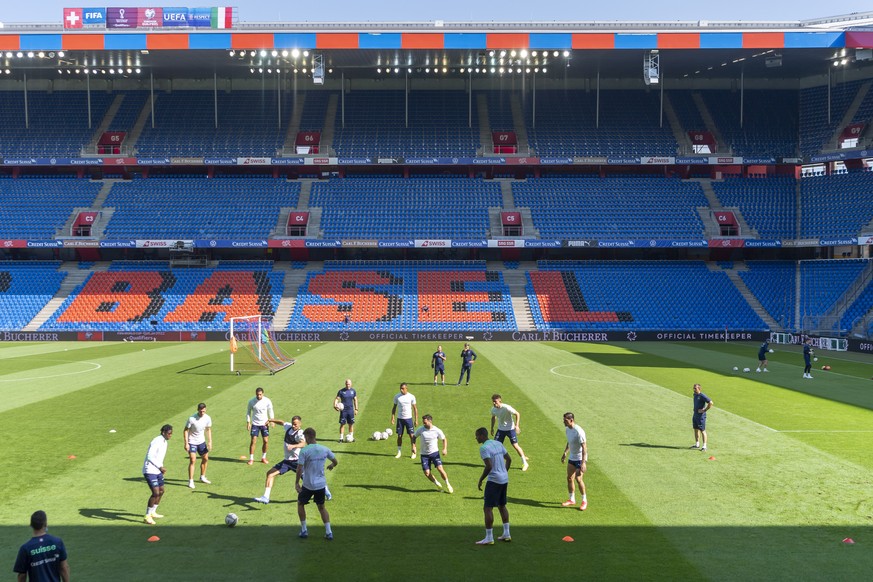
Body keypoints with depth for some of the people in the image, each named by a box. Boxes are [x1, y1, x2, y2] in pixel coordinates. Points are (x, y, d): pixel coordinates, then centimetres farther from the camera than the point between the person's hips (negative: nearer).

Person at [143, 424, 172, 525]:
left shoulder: (164, 442, 10)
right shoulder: (156, 442, -20)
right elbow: (150, 457, -24)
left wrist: (161, 467, 12)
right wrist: (160, 467, -23)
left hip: (157, 471, 10)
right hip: (150, 471, -10)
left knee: (161, 491, 15)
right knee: (156, 493, -15)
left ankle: (153, 512, 31)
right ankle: (147, 516, -5)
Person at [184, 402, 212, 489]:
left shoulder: (207, 418, -8)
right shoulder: (192, 419, -23)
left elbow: (208, 430, 6)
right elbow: (186, 430, -15)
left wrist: (210, 442, 2)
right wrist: (186, 443, -18)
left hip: (201, 442, 5)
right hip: (192, 442, -5)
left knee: (205, 459, 12)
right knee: (192, 460, -13)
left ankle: (202, 477, 32)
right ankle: (191, 481, -7)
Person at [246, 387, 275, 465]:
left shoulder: (267, 401, -7)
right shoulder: (251, 401, -7)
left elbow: (270, 412, 4)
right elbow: (248, 412, 5)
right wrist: (248, 422, -1)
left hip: (264, 424, 1)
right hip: (255, 424, -1)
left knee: (266, 441, 1)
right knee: (253, 441, -6)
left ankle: (263, 458, 18)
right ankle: (251, 459, 6)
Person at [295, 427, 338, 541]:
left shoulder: (304, 450, -16)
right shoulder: (324, 449, -2)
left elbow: (299, 468, -17)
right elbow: (335, 461, 9)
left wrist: (296, 483, -6)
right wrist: (331, 466, 32)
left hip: (308, 485, -4)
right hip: (321, 484, 4)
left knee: (300, 504, 20)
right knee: (321, 507, 19)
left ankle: (304, 530, 21)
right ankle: (328, 532, 10)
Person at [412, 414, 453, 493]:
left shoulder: (437, 431, -10)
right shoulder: (421, 429, -6)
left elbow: (444, 439, 4)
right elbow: (414, 437, 10)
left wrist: (445, 449, -10)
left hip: (434, 452, -2)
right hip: (424, 454, 2)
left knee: (440, 468, -19)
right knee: (427, 473, -6)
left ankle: (448, 484, 4)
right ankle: (437, 485, 20)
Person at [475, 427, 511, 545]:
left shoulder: (484, 448, -15)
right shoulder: (498, 444, 10)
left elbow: (489, 466, -22)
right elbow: (509, 460, 14)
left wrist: (480, 480, -11)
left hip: (494, 481, -9)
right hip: (504, 479, 9)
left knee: (488, 508, -3)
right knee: (502, 505, 20)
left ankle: (489, 538, -2)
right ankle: (506, 534, 22)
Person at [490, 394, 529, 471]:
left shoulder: (506, 408, -25)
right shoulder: (493, 409, -7)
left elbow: (517, 414, -18)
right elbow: (493, 417, 15)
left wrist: (517, 425, -25)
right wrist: (492, 428, 15)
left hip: (510, 428, -5)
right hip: (500, 429, 5)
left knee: (515, 445, -5)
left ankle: (524, 463, 7)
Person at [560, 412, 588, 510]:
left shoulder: (578, 431, -25)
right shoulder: (567, 429, 2)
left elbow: (584, 447, -25)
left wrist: (583, 463, -29)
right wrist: (565, 453, 21)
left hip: (580, 458, -8)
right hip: (572, 458, 8)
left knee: (578, 479, -12)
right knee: (569, 478, 8)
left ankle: (584, 501, 5)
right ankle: (571, 500, 22)